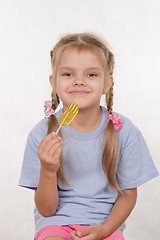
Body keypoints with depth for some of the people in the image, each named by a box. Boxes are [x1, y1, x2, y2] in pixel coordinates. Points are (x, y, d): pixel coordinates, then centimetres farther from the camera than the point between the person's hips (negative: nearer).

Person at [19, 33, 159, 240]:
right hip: (57, 223, -1)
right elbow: (46, 209, -4)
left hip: (105, 221, 2)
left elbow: (128, 194, 3)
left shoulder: (124, 131, -5)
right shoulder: (41, 135, -8)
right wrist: (48, 171, -22)